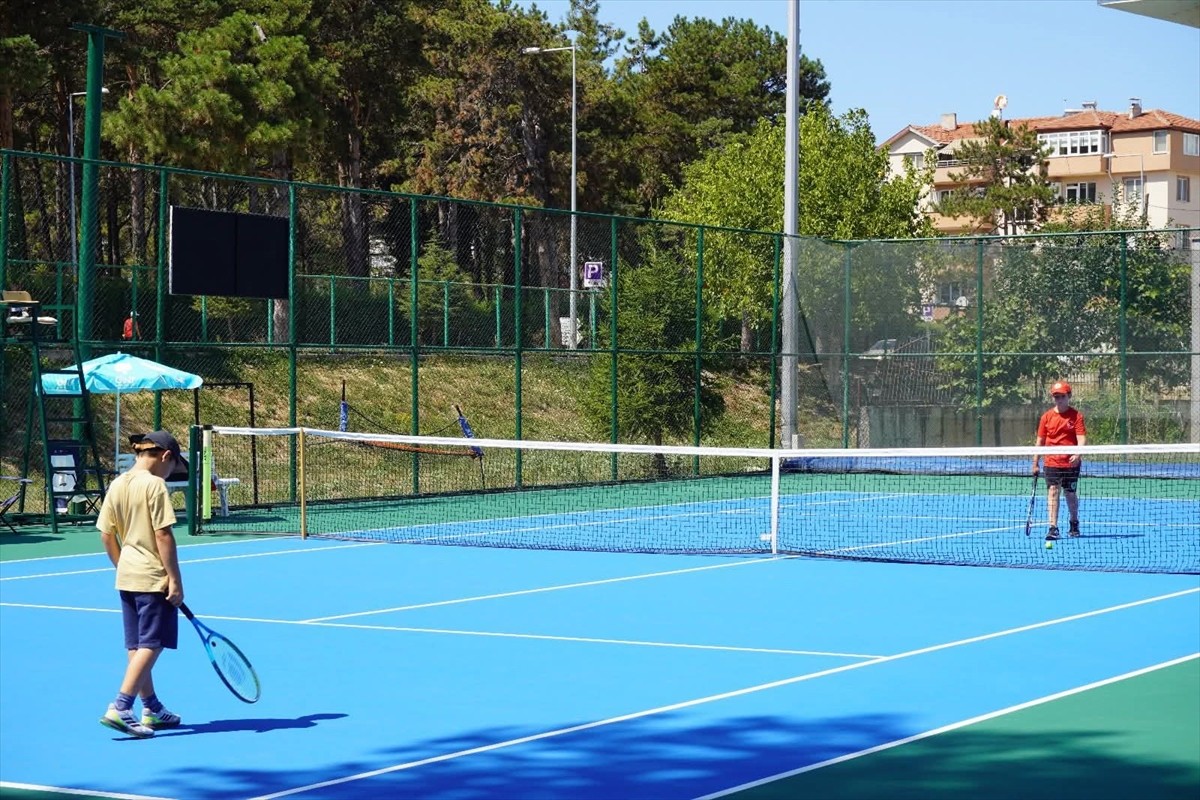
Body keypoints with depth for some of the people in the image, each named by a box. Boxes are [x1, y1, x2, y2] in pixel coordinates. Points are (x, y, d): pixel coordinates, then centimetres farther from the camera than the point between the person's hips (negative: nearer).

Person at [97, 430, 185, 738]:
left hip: (127, 577, 8)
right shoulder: (154, 484, -14)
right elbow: (163, 535, -17)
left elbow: (106, 535, 10)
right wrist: (175, 579, -14)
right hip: (154, 578, -8)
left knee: (137, 648, 12)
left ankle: (152, 709, 22)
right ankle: (119, 709, -13)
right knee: (150, 646, -5)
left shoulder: (116, 485, 7)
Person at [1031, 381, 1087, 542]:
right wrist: (1035, 463, 9)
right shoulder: (1046, 417, 5)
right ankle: (1053, 528, -14)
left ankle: (1074, 524, 32)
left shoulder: (1076, 415, -3)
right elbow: (1040, 441, 10)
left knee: (1071, 494, 10)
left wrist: (1077, 454, -29)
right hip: (1052, 462, 1)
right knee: (1052, 492, -10)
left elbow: (1081, 438, -11)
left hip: (1071, 463, -1)